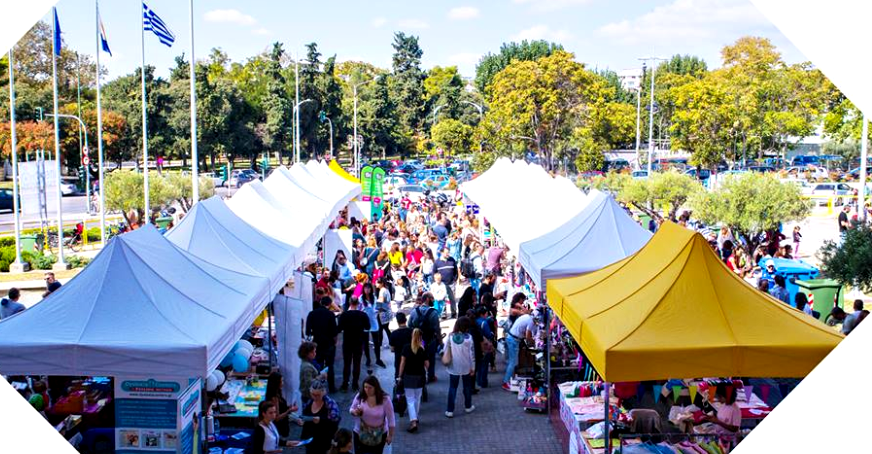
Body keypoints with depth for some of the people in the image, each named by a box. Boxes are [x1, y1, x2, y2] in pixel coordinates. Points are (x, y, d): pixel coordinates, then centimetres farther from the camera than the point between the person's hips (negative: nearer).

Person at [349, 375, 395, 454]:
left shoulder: (385, 399, -20)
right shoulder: (360, 396, -14)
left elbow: (390, 419, -11)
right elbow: (351, 410, 1)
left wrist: (390, 435, -5)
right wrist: (355, 412, -23)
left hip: (379, 434, -1)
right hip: (361, 433, 1)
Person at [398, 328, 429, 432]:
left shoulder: (406, 347, -10)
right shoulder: (423, 349, -9)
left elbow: (402, 363, -8)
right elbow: (427, 364, -7)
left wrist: (400, 376, 0)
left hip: (408, 376, -1)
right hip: (420, 376, 2)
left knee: (410, 400, 1)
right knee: (417, 398, 19)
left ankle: (413, 422, -12)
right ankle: (415, 418, 31)